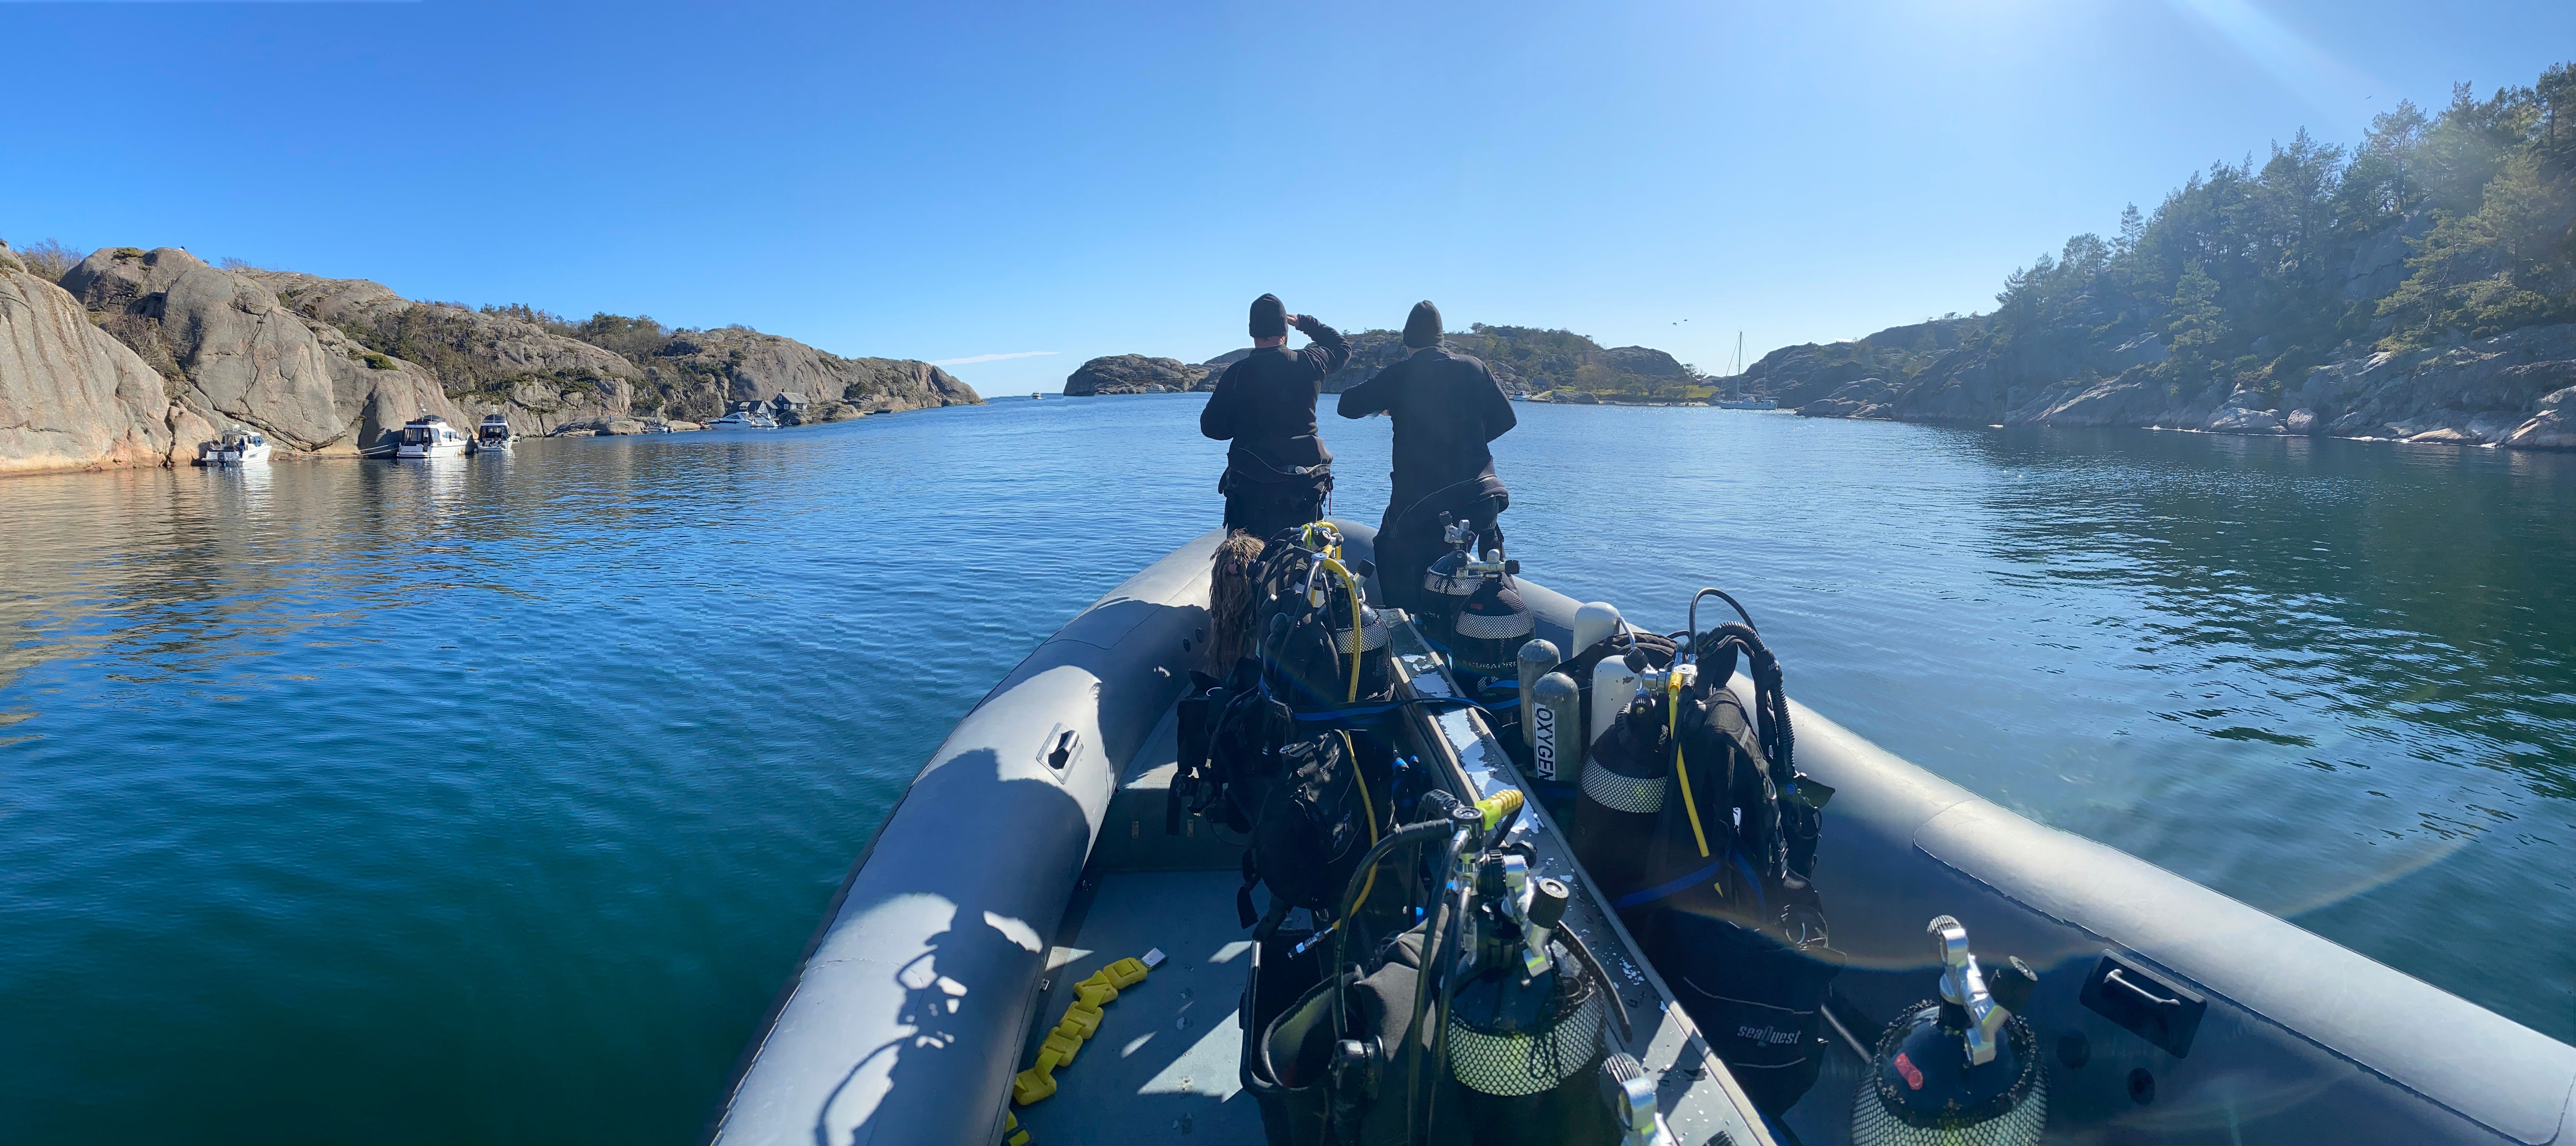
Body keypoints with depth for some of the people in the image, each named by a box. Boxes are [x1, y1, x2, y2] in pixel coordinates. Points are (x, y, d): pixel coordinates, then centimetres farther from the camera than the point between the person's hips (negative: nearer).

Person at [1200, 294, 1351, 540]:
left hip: (1249, 489, -2)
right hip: (1304, 488, 2)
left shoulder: (1237, 373, -8)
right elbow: (1342, 348, 20)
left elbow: (1211, 427, -3)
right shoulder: (1309, 364, -2)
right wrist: (1304, 322, 26)